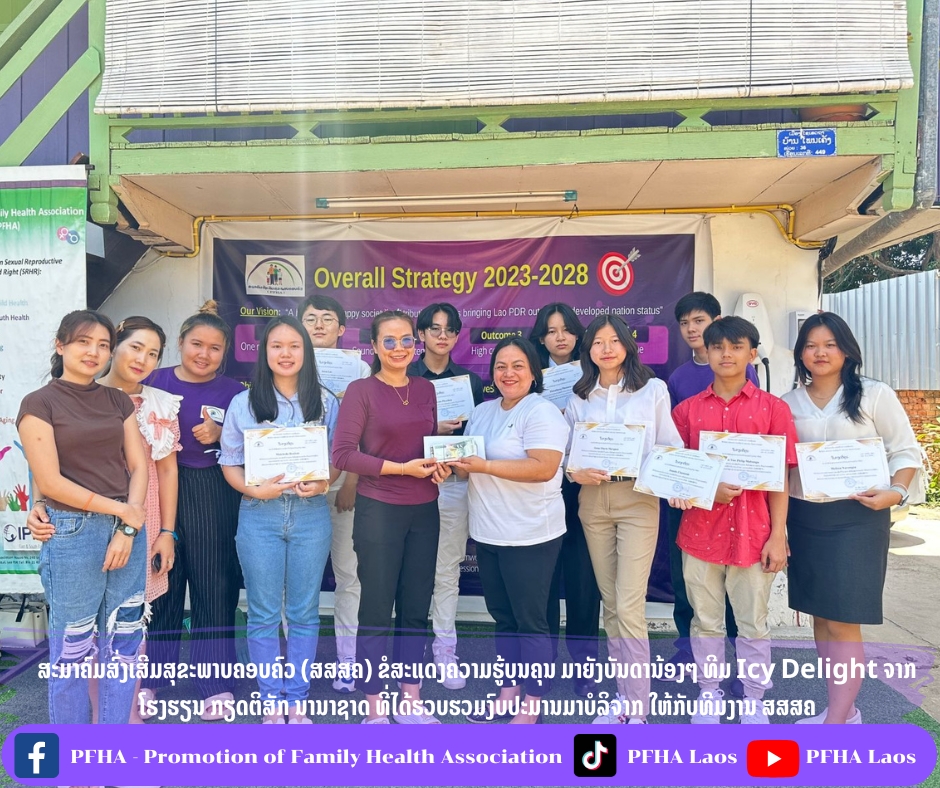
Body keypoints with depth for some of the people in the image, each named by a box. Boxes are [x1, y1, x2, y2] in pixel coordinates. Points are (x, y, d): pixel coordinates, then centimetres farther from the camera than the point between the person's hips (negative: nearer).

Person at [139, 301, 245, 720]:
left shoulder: (233, 391, 1)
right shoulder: (155, 381, 3)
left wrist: (219, 435, -14)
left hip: (214, 498, -1)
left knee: (214, 586, 4)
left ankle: (216, 682, 18)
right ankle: (150, 677, 30)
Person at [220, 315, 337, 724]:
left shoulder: (325, 402, 5)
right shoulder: (244, 403, 3)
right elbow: (230, 463, 4)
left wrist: (323, 484, -13)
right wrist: (255, 489, -14)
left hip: (311, 514, 1)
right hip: (259, 515, 0)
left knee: (304, 612, 9)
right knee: (264, 614, 7)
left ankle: (297, 699, 25)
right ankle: (271, 700, 24)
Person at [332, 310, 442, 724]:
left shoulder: (425, 389, 9)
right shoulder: (361, 390, -7)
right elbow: (342, 454, -13)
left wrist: (439, 465, -4)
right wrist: (400, 468, -18)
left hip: (424, 511, 5)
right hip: (378, 511, -5)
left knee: (415, 608, 13)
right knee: (376, 610, 5)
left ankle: (411, 702, 28)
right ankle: (374, 709, 20)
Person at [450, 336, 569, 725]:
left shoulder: (541, 412, -12)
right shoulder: (482, 412, 12)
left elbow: (544, 468, -23)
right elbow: (472, 462, 19)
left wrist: (485, 466, -24)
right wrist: (459, 464, -5)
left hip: (529, 535, -7)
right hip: (487, 533, 8)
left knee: (530, 620, 4)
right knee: (503, 617, 17)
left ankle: (531, 705, 19)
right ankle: (508, 692, 32)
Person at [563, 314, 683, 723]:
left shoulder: (653, 389, 2)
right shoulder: (579, 396, 9)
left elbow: (670, 446, 1)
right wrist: (576, 472, -10)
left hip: (638, 499, -3)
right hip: (593, 501, 4)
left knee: (630, 606, -8)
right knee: (610, 603, 10)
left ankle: (637, 707, 5)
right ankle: (625, 694, 25)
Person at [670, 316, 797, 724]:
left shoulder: (772, 408, 1)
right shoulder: (687, 410, 4)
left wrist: (778, 536, -4)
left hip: (753, 532, -1)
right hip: (701, 530, 1)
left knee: (753, 622, 11)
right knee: (705, 620, 12)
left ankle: (753, 700, 29)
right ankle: (708, 693, 30)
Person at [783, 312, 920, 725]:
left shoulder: (875, 395, -1)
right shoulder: (788, 404, 8)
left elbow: (906, 451, 1)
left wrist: (896, 491, -16)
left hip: (856, 519, -4)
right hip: (804, 519, 4)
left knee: (842, 621, -5)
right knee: (820, 616, 10)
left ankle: (835, 723, 3)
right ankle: (844, 708, 26)